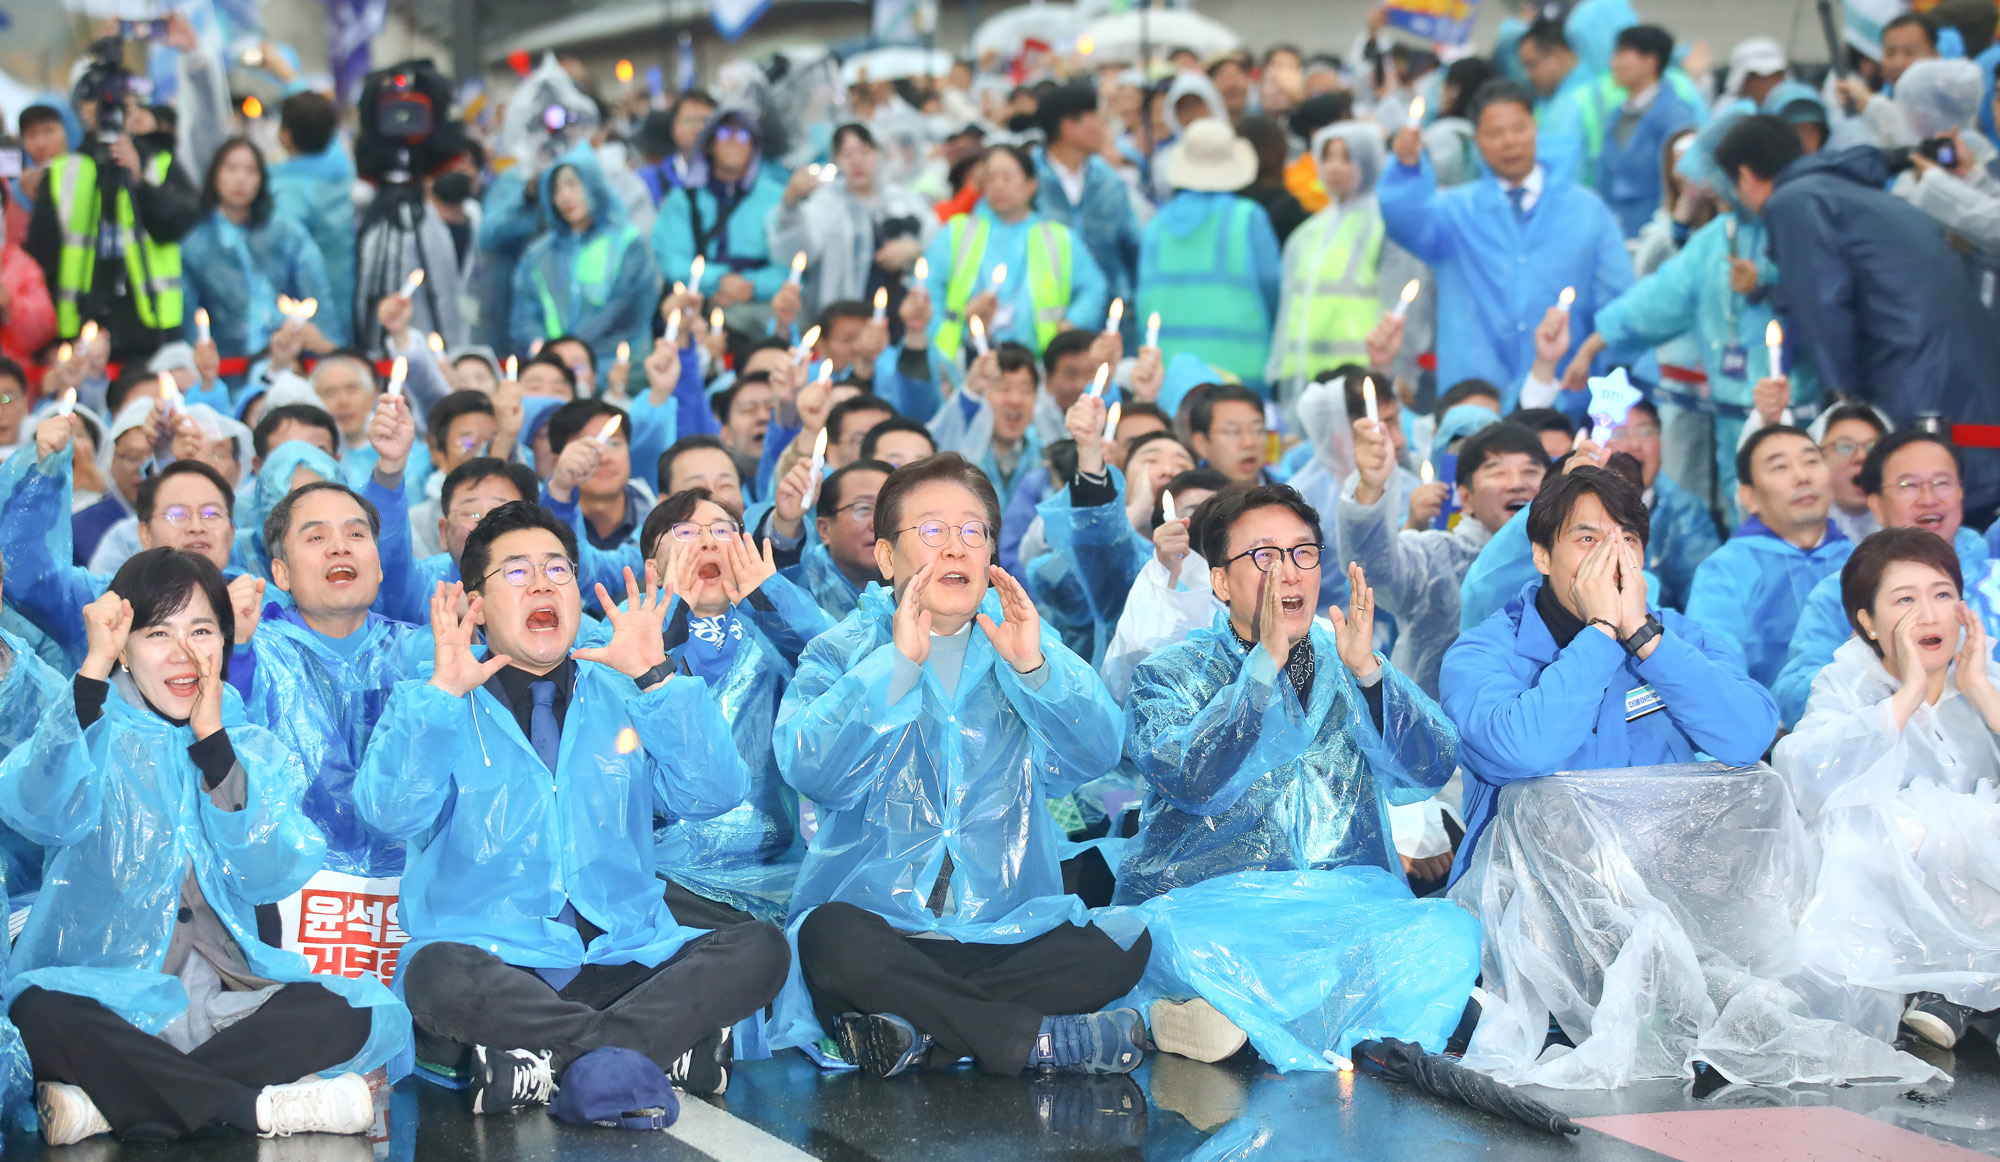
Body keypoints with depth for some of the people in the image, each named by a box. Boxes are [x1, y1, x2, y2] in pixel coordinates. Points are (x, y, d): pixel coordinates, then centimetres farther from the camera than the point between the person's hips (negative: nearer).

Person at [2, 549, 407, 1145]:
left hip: (228, 998, 3)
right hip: (109, 998, -3)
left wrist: (211, 741, -8)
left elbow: (272, 873, -3)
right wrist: (93, 668, -22)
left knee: (374, 1013, -24)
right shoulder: (94, 734, 7)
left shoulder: (256, 750, 16)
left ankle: (112, 1099, -24)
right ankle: (258, 1107, -28)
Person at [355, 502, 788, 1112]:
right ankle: (670, 1044, -29)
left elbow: (711, 795, 2)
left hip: (622, 963, 3)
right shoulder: (435, 710, 10)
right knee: (437, 974, -37)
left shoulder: (623, 698, 18)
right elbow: (391, 813, -10)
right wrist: (443, 691, -17)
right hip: (493, 965, -3)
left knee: (758, 948, -22)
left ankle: (548, 1062, -28)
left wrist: (655, 678, -7)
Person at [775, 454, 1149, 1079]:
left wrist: (1035, 667, -16)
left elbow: (1096, 755, -1)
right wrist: (898, 663, -19)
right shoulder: (843, 652, 7)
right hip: (879, 920, -2)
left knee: (1119, 951, -25)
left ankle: (918, 1029, -25)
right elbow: (808, 770, -13)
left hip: (1009, 928, 2)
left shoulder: (1024, 645, 15)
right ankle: (1037, 1041, -28)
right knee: (828, 939, -36)